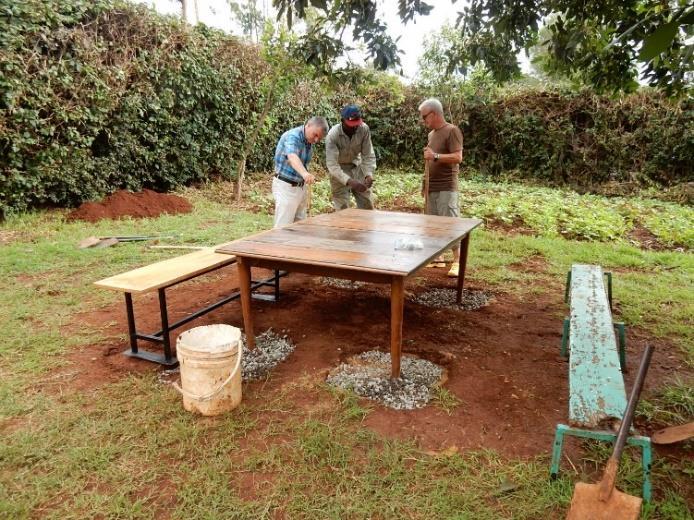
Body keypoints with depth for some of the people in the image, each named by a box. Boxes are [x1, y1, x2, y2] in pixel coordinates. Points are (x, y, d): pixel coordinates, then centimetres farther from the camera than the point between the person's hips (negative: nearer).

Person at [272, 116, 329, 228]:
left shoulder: (309, 141, 6)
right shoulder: (292, 136, -21)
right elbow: (292, 157, -42)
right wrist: (305, 173, -61)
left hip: (300, 187, 8)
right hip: (286, 186, -8)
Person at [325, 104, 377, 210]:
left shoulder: (364, 129, -20)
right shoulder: (333, 135, -29)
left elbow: (368, 155, -14)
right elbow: (332, 165, -32)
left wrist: (369, 174, -32)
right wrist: (349, 181, -45)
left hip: (357, 166, 4)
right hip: (339, 170, -3)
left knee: (367, 205, 7)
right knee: (342, 209, -4)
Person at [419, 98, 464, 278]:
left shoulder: (452, 131, -8)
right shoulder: (432, 134, 17)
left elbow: (458, 157, -17)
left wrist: (435, 156, -24)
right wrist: (425, 183, 16)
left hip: (447, 187, -8)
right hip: (431, 187, 8)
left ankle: (457, 261, -2)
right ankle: (438, 258, 18)